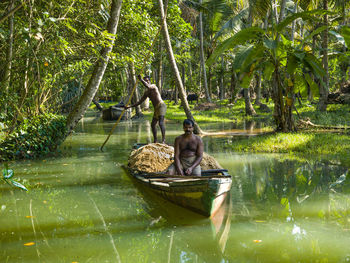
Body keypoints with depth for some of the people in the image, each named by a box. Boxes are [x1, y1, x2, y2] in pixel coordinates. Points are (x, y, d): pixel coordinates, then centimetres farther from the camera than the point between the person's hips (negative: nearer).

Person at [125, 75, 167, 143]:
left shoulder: (153, 86, -4)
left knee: (161, 123, -23)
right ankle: (155, 140, 23)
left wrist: (141, 79, -20)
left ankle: (163, 140, -29)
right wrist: (130, 106, 14)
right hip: (156, 108, 9)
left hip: (161, 105, -9)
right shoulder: (146, 93, 17)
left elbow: (148, 86, -29)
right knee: (153, 124, 13)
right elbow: (139, 102, 20)